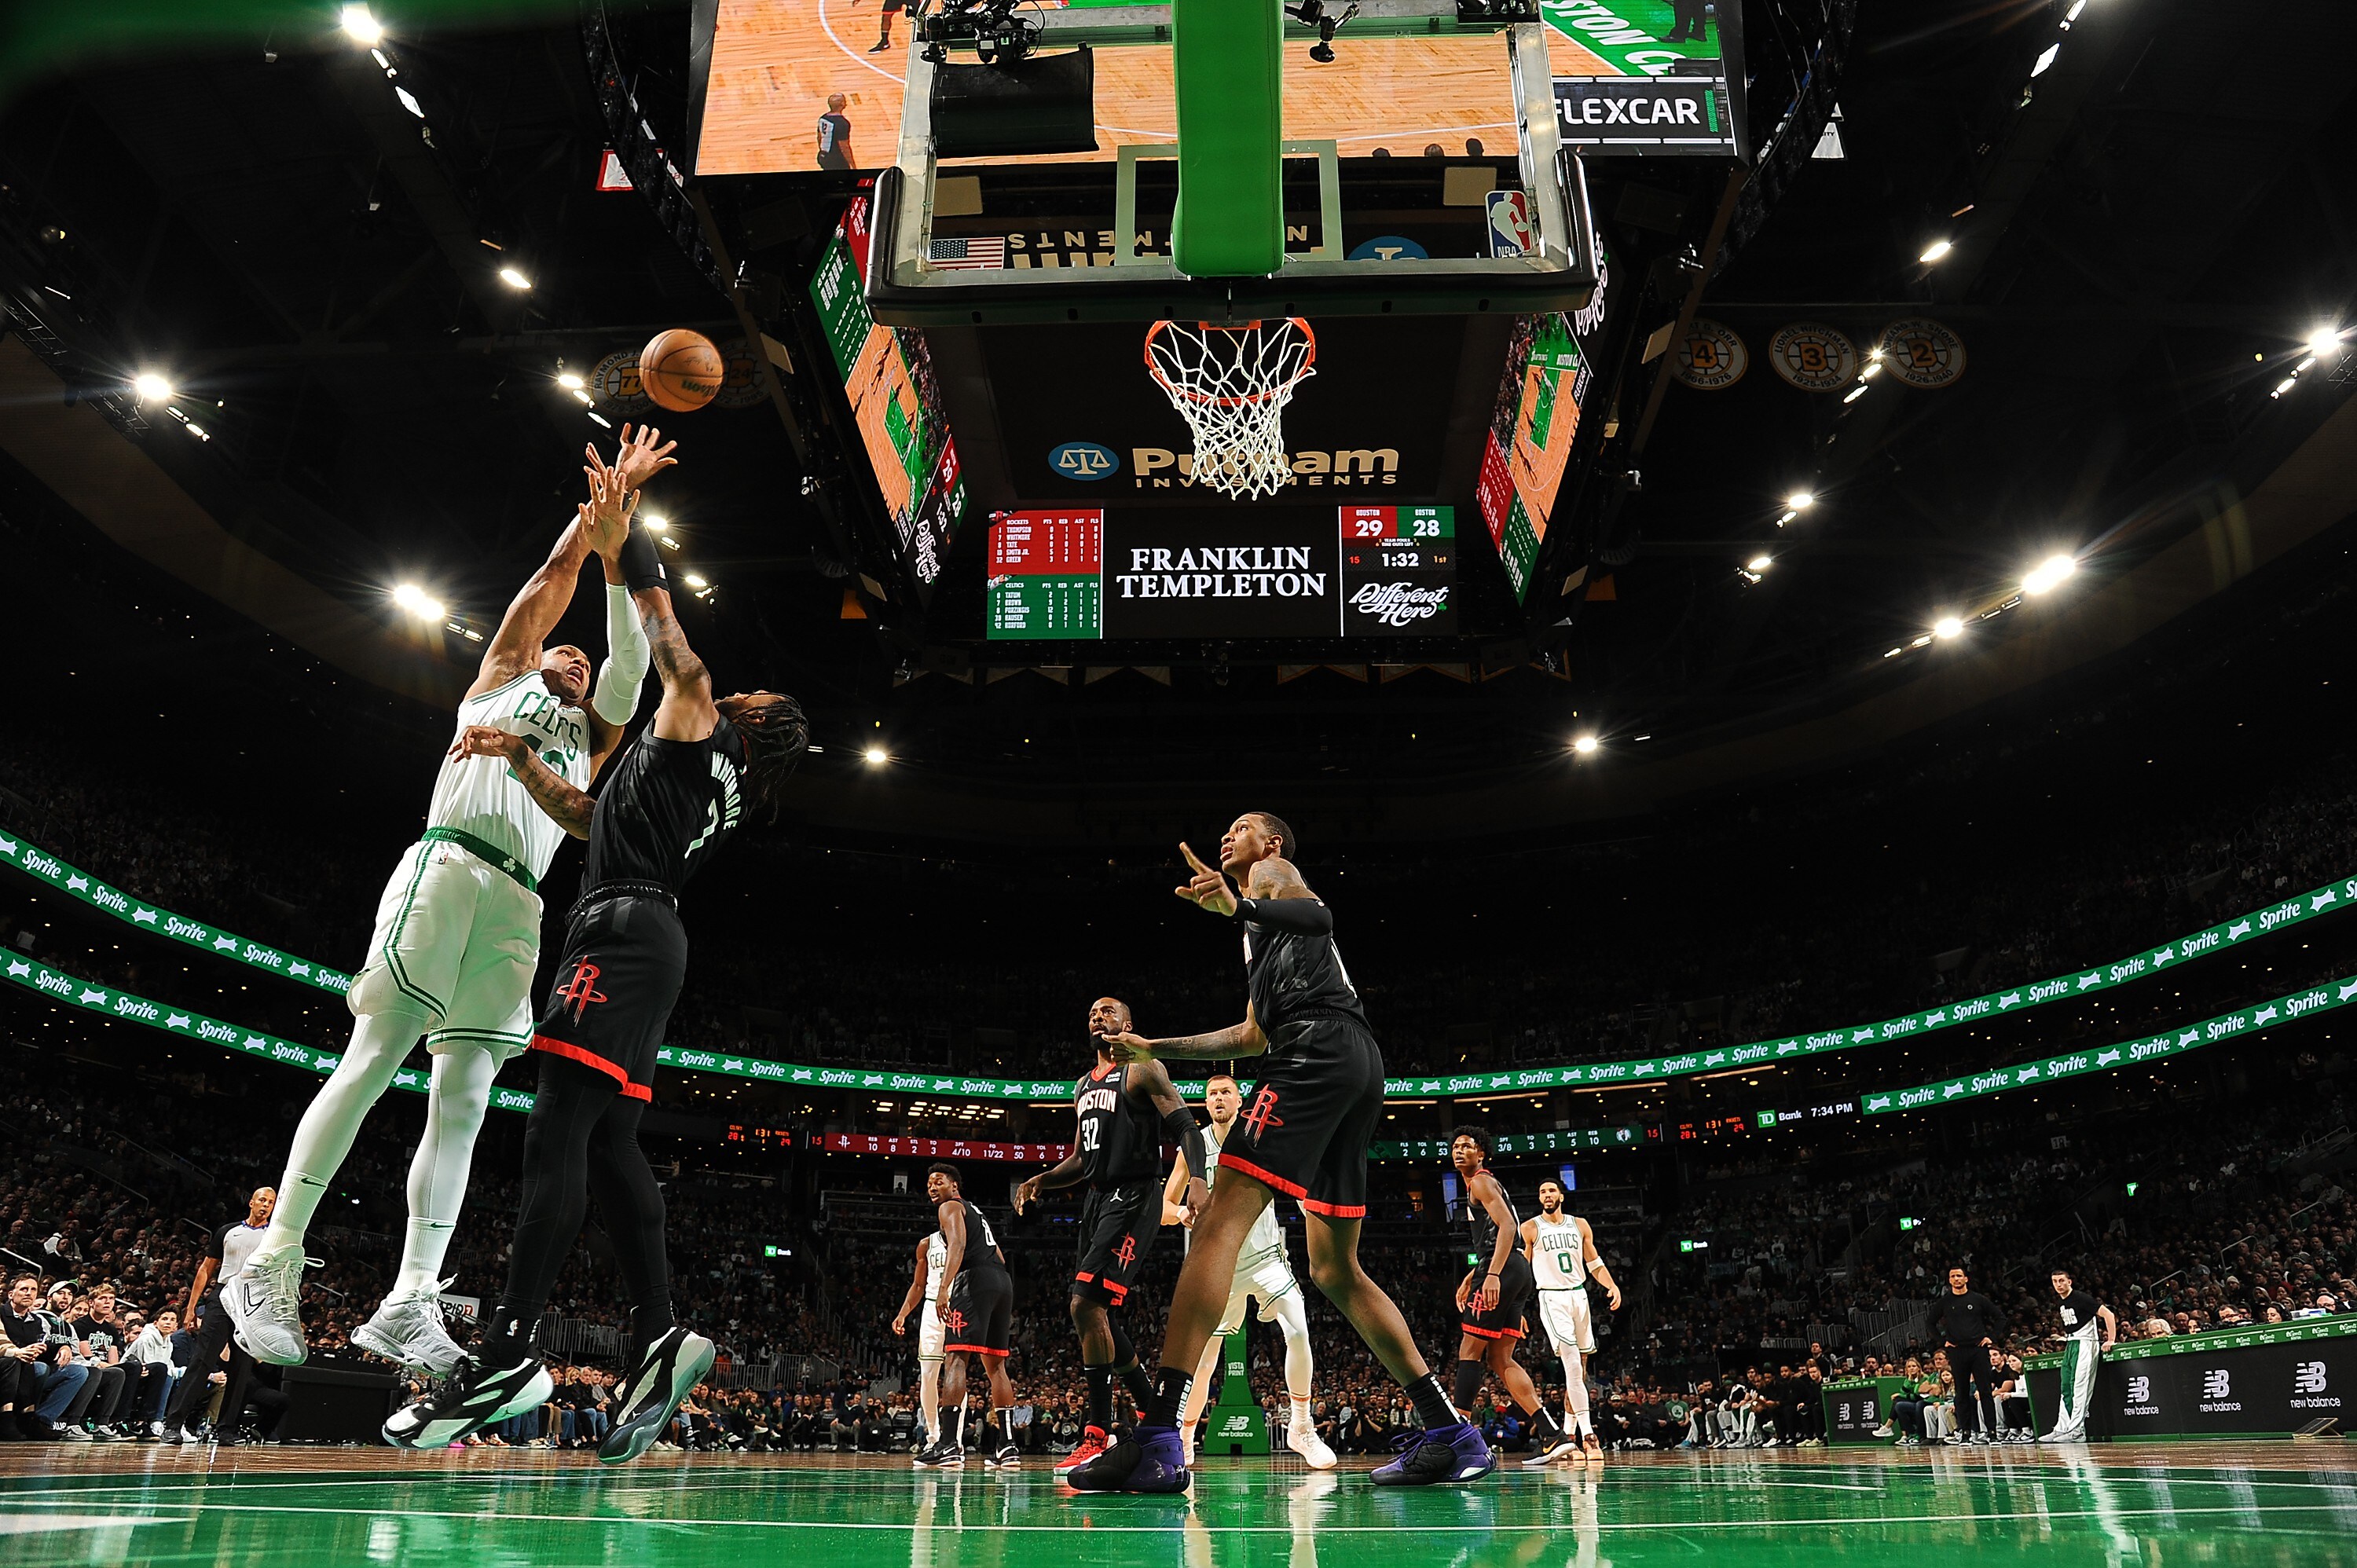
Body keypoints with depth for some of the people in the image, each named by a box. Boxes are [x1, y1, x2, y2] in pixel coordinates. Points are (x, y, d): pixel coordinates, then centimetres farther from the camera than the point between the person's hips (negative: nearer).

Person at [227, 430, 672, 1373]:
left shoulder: (590, 740, 30)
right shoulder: (499, 682, 22)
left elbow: (630, 660, 18)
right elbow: (555, 574, 20)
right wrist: (607, 496, 26)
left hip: (518, 906, 4)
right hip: (446, 867, -4)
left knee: (463, 1100, -5)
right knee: (372, 1060, -11)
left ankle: (409, 1306, -9)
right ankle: (271, 1266, -7)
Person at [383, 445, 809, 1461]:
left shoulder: (700, 728, 7)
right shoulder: (711, 784, 31)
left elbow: (670, 637, 3)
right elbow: (587, 817, 37)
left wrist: (621, 539, 10)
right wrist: (520, 756, 31)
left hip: (625, 934, -10)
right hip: (641, 944, 10)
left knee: (556, 1135, -16)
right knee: (609, 1149, 4)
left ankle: (507, 1357, -20)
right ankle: (659, 1338, -1)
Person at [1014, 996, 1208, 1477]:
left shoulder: (1143, 1071, -3)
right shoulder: (1083, 1086, 21)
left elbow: (1186, 1127, -12)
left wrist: (1197, 1178, -30)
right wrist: (1040, 1180, 8)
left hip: (1133, 1198, -9)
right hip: (1097, 1200, 9)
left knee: (1086, 1304, -19)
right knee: (1098, 1316, 11)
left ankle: (1098, 1434, -14)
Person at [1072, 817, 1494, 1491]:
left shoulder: (1272, 870, 13)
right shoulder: (1264, 929, 38)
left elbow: (1319, 915, -12)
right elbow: (1253, 1036, 39)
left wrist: (1238, 905, -30)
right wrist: (1155, 1049, 40)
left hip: (1318, 1047, -10)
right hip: (1359, 1064, 10)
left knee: (1219, 1224, -18)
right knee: (1335, 1270, 12)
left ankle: (1157, 1437, -27)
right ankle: (1452, 1435, 10)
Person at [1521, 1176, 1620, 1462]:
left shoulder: (1580, 1225, 10)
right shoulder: (1530, 1228, 0)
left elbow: (1595, 1265, 14)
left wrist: (1613, 1287, -4)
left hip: (1579, 1296, 5)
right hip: (1552, 1298, -5)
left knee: (1580, 1367, 6)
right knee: (1572, 1363, -17)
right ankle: (1587, 1433, -19)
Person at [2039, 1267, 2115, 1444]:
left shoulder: (2081, 1298, -13)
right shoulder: (2059, 1302, 12)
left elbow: (2108, 1314, -17)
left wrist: (2111, 1340, -21)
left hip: (2084, 1344, -9)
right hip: (2070, 1345, 9)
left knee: (2079, 1389, -12)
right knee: (2066, 1389, 7)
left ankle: (2077, 1431, -12)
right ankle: (2062, 1429, 8)